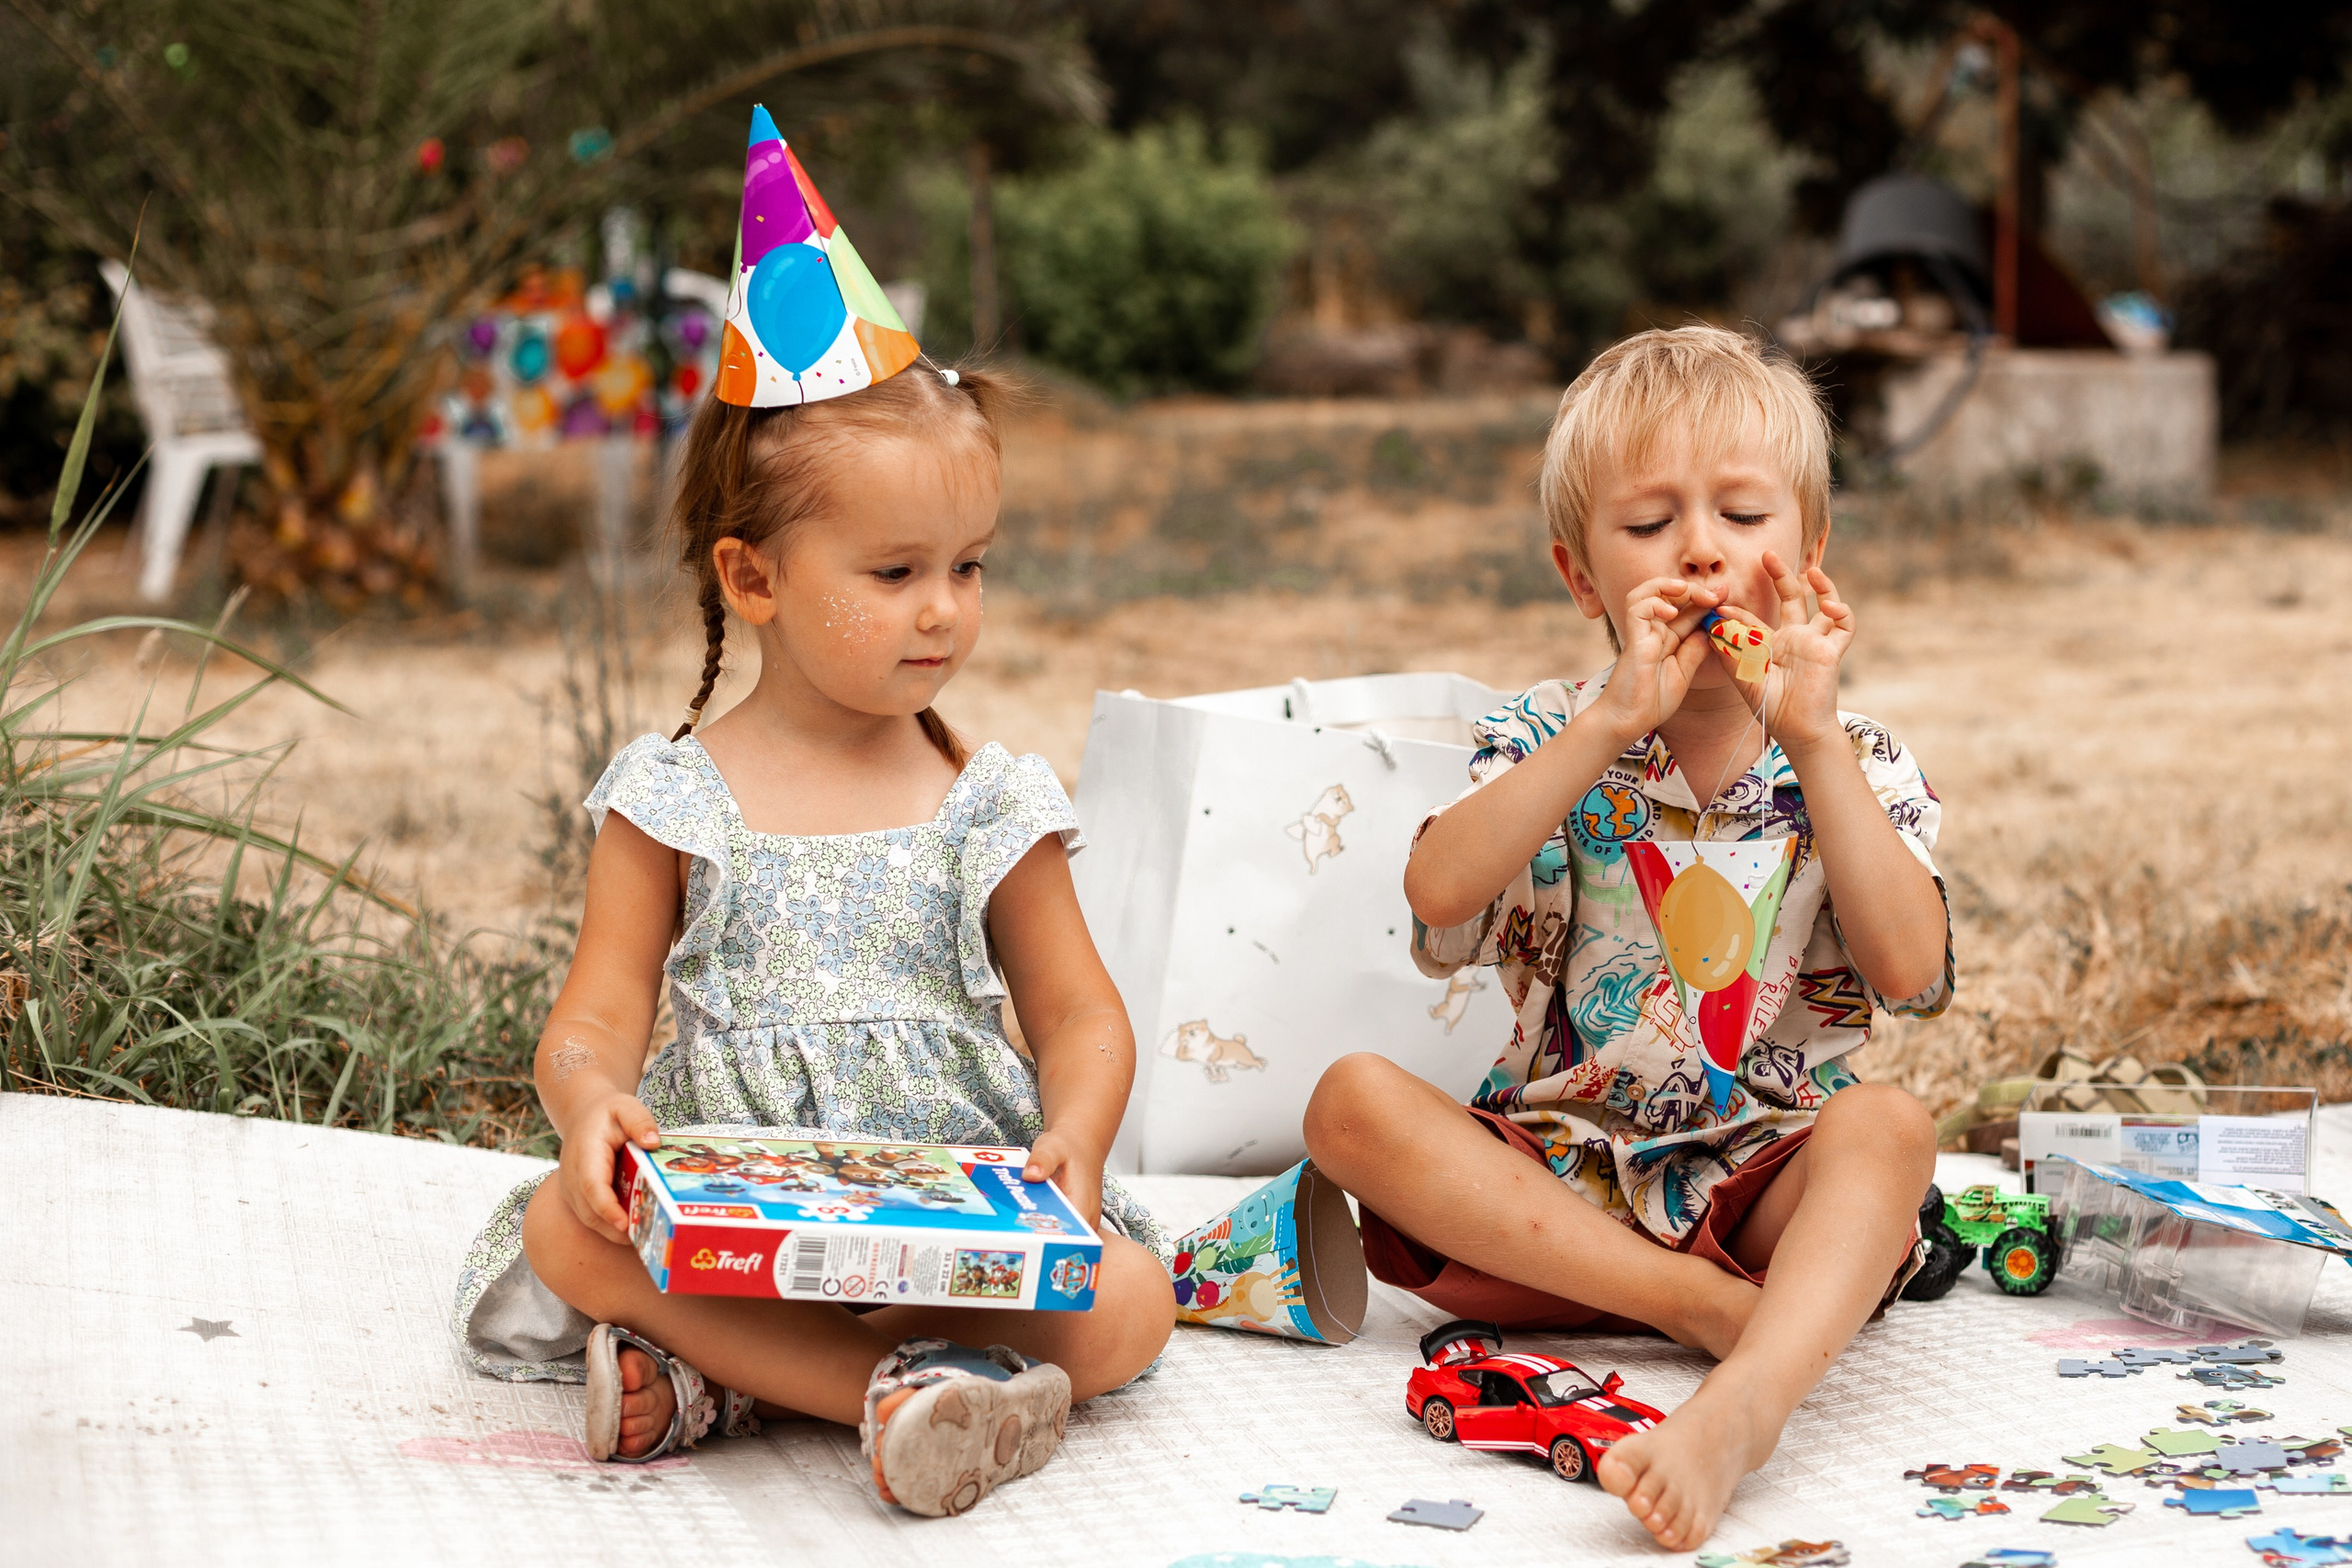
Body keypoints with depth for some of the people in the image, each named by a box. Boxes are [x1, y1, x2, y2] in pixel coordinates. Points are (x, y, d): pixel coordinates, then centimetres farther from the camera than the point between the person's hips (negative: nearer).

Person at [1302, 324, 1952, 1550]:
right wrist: (1613, 723, -21)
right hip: (1554, 1178, 1)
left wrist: (1813, 737, -17)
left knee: (1889, 1125, -31)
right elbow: (1439, 896, -17)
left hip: (1771, 1183, -1)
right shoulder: (1550, 738, 4)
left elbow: (1911, 973, -15)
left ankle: (1746, 1398, -57)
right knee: (1354, 1099, -24)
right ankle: (1712, 1306, -30)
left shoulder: (1852, 765, 4)